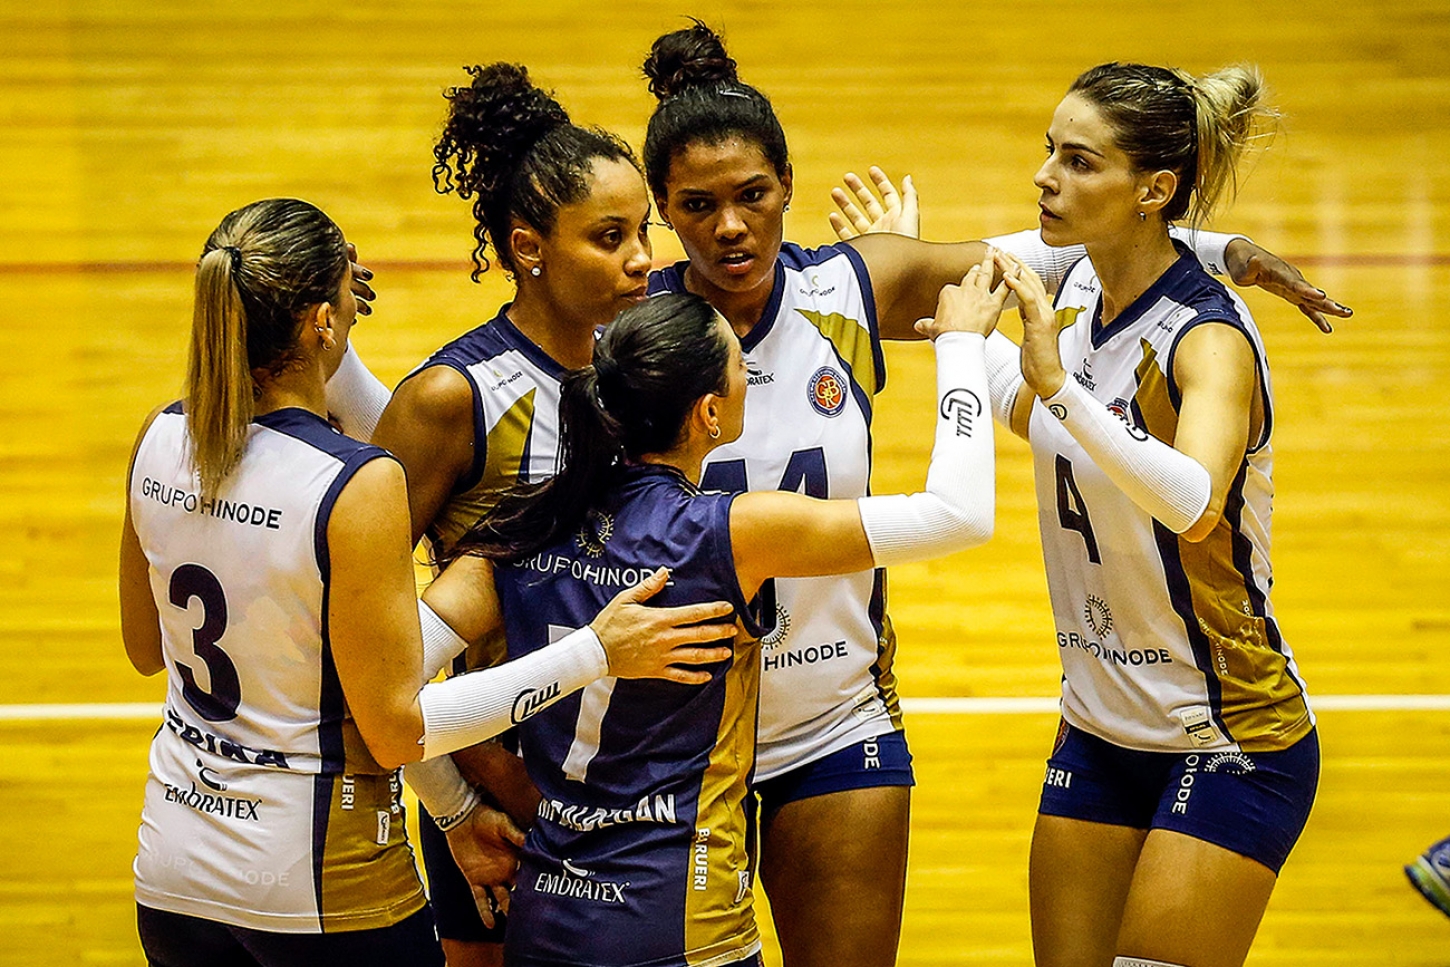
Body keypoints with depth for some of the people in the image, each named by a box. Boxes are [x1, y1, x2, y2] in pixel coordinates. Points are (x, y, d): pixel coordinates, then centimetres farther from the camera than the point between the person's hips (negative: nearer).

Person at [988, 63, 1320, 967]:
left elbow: (1194, 504, -42)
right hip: (1100, 728, 7)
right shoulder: (1077, 290, 0)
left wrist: (1059, 384, -48)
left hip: (1231, 747, -7)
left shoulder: (1210, 338, -22)